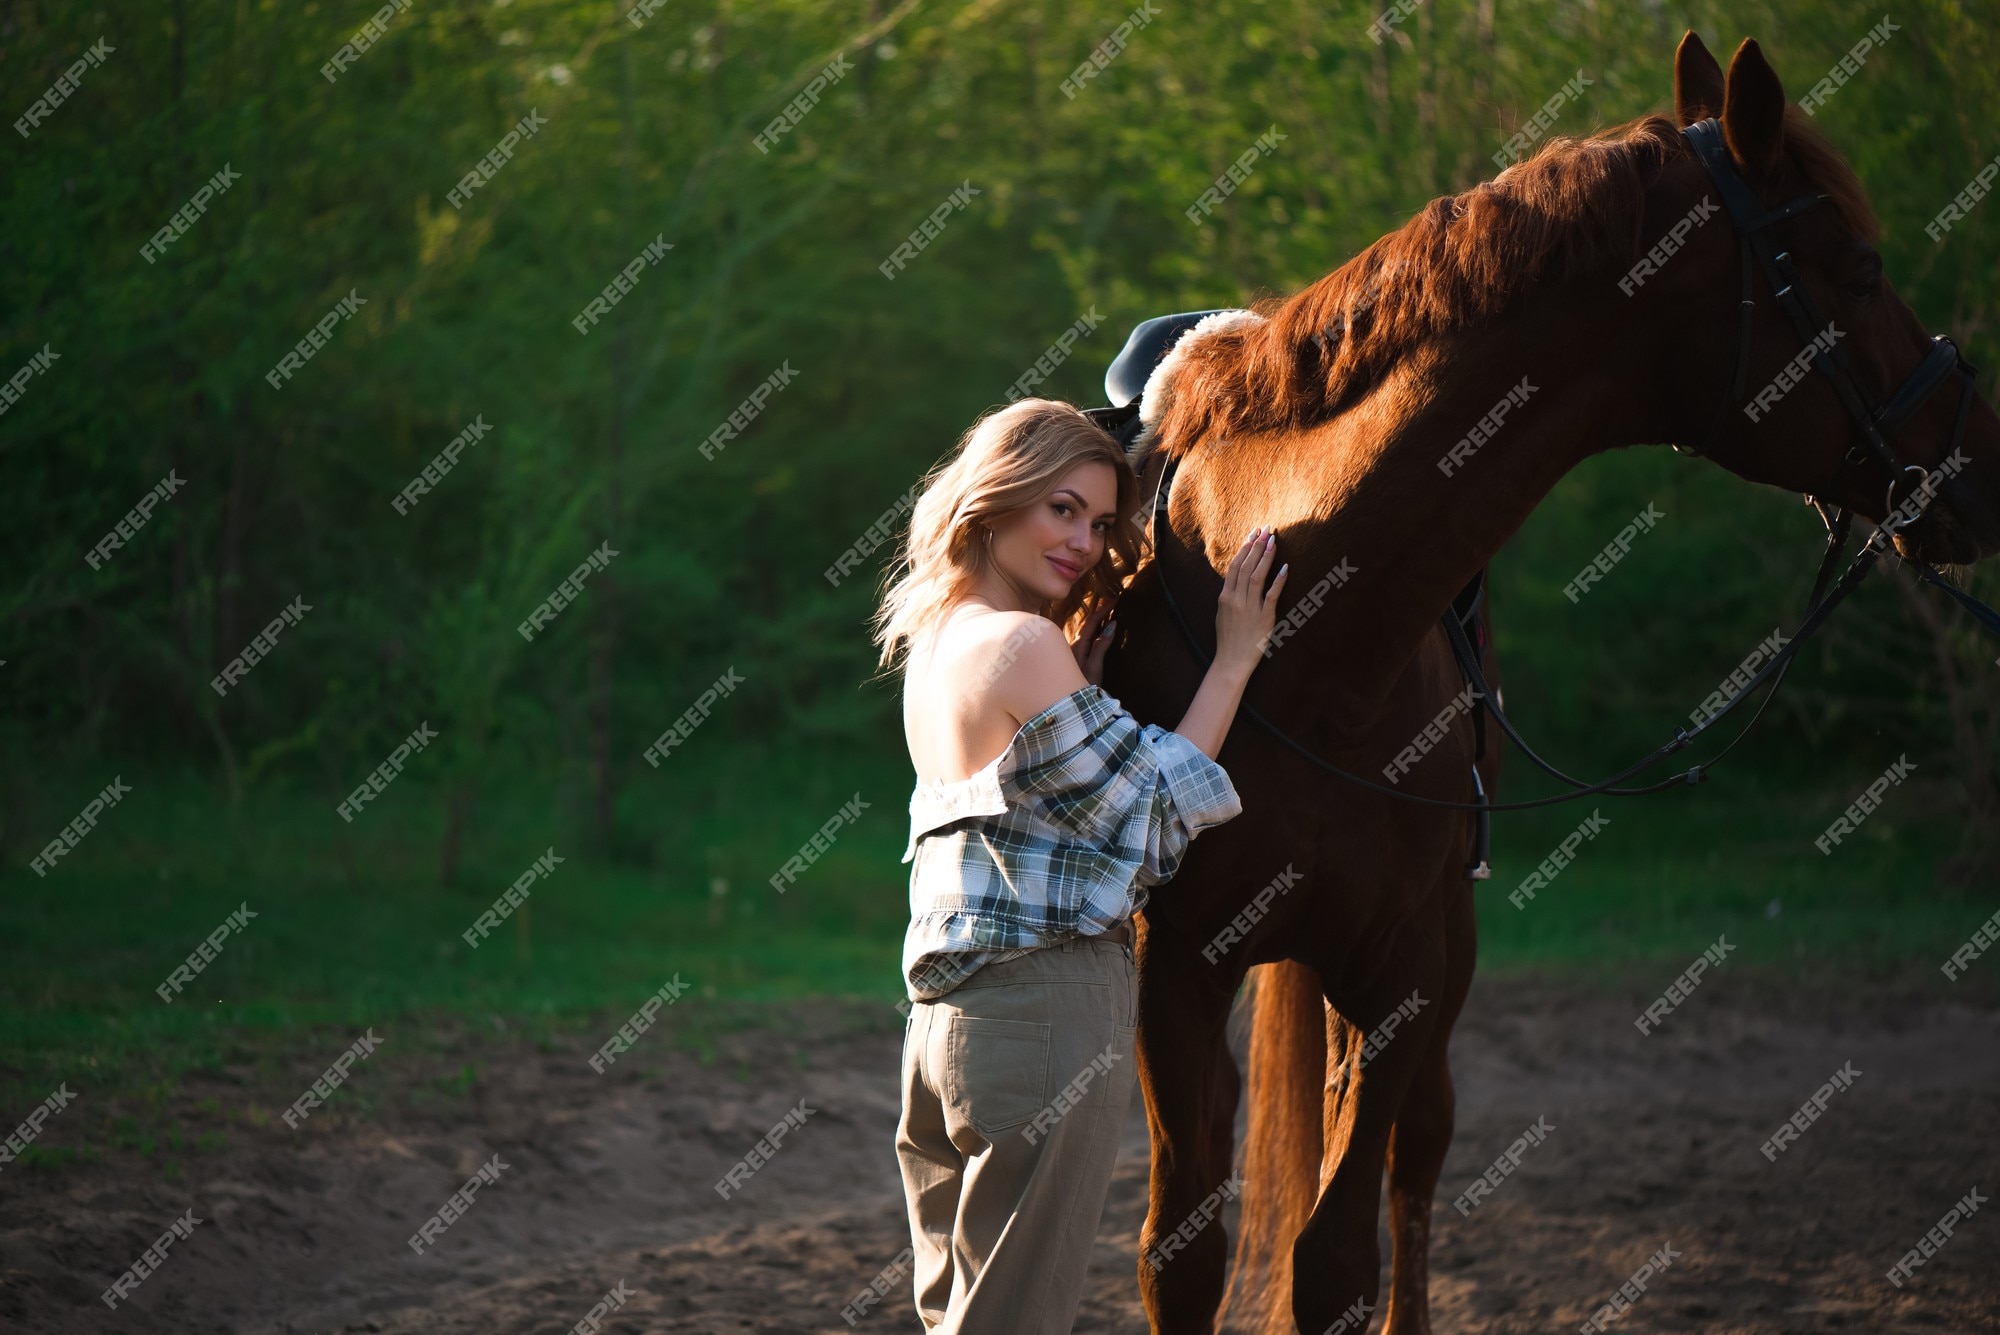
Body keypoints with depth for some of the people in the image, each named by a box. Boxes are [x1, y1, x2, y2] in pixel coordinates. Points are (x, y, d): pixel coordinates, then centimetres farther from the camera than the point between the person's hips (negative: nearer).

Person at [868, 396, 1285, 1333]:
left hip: (946, 1013, 9)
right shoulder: (1026, 647, -14)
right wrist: (1233, 659, 0)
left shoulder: (937, 642, 13)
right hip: (1051, 1004, -9)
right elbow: (1153, 810, -7)